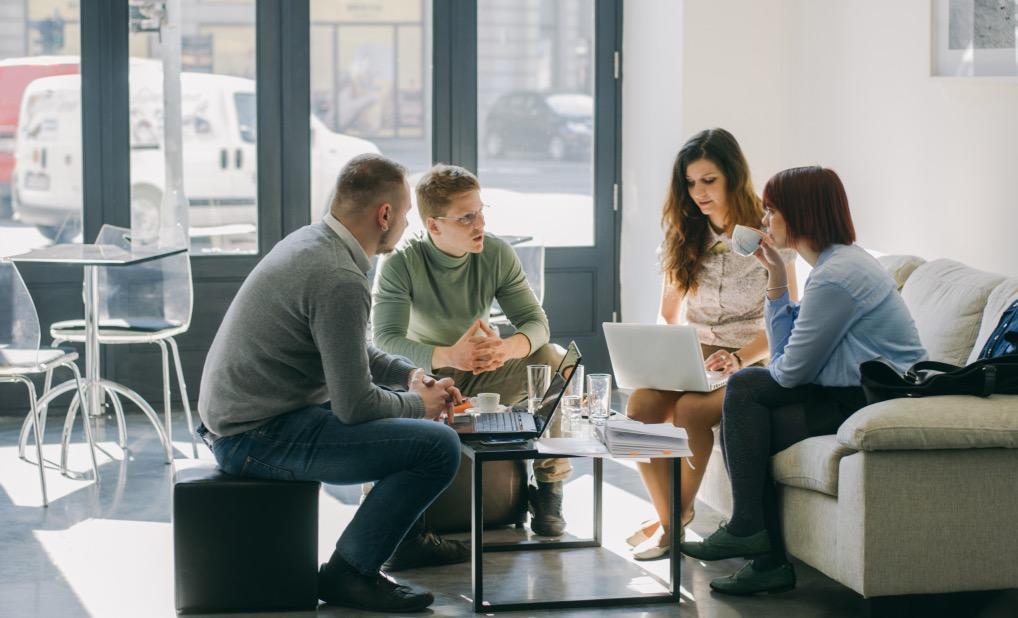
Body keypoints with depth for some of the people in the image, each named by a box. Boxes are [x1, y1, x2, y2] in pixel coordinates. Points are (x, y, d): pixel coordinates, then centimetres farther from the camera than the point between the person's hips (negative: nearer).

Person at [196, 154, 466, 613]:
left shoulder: (311, 241, 9)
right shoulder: (340, 281, -22)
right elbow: (354, 406, -20)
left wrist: (411, 375, 11)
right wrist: (418, 404, -2)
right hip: (259, 437, -11)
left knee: (403, 402, 24)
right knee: (438, 446, -18)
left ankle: (409, 539, 33)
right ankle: (349, 572, -6)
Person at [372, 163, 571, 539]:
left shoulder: (497, 254, -7)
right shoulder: (399, 264, -18)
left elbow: (536, 322, -11)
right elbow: (385, 340, -28)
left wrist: (507, 348, -38)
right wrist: (448, 356, -48)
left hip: (484, 374, 3)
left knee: (555, 360, -22)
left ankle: (548, 486, -11)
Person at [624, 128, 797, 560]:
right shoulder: (683, 236, 9)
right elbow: (668, 314, 16)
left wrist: (740, 359, -21)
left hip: (752, 359, -4)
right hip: (694, 355, 4)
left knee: (690, 409, -33)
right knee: (641, 404, -27)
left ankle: (676, 518, -14)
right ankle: (667, 516, -14)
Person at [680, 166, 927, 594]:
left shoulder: (834, 277, -20)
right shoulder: (839, 261, 14)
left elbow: (791, 371, -15)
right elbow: (788, 359, 12)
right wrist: (776, 280, 6)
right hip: (856, 393, 10)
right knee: (745, 387, 4)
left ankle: (748, 530, 3)